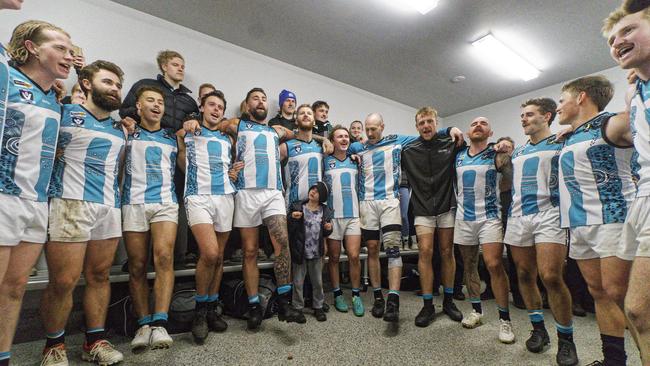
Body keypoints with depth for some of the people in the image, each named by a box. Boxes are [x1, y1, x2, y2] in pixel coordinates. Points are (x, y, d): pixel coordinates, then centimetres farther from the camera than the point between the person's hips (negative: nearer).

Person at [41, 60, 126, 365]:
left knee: (100, 276, 7)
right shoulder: (65, 114, 5)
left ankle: (95, 341, 18)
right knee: (64, 281, -4)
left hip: (110, 207, 5)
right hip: (71, 203, -5)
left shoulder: (120, 129, 20)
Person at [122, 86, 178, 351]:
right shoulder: (127, 134, 14)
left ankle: (160, 324, -14)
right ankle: (144, 324, 11)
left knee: (164, 257, -17)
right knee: (137, 266, 1)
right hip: (133, 204, 0)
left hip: (165, 202, 0)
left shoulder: (172, 137, 18)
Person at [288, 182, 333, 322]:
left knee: (318, 282, 14)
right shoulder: (297, 208, -5)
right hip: (300, 252, -2)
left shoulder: (325, 211, 2)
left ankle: (318, 307, 31)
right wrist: (292, 218, -25)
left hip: (316, 253, 2)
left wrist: (328, 229, -9)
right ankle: (298, 308, 24)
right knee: (298, 282, 8)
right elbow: (289, 229, -7)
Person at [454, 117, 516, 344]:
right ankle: (476, 311, 23)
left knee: (494, 265, -13)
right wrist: (460, 200, 8)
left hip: (489, 217, -4)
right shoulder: (458, 156, 9)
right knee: (469, 265, 9)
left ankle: (504, 319, 1)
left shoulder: (497, 155, -1)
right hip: (463, 217, 4)